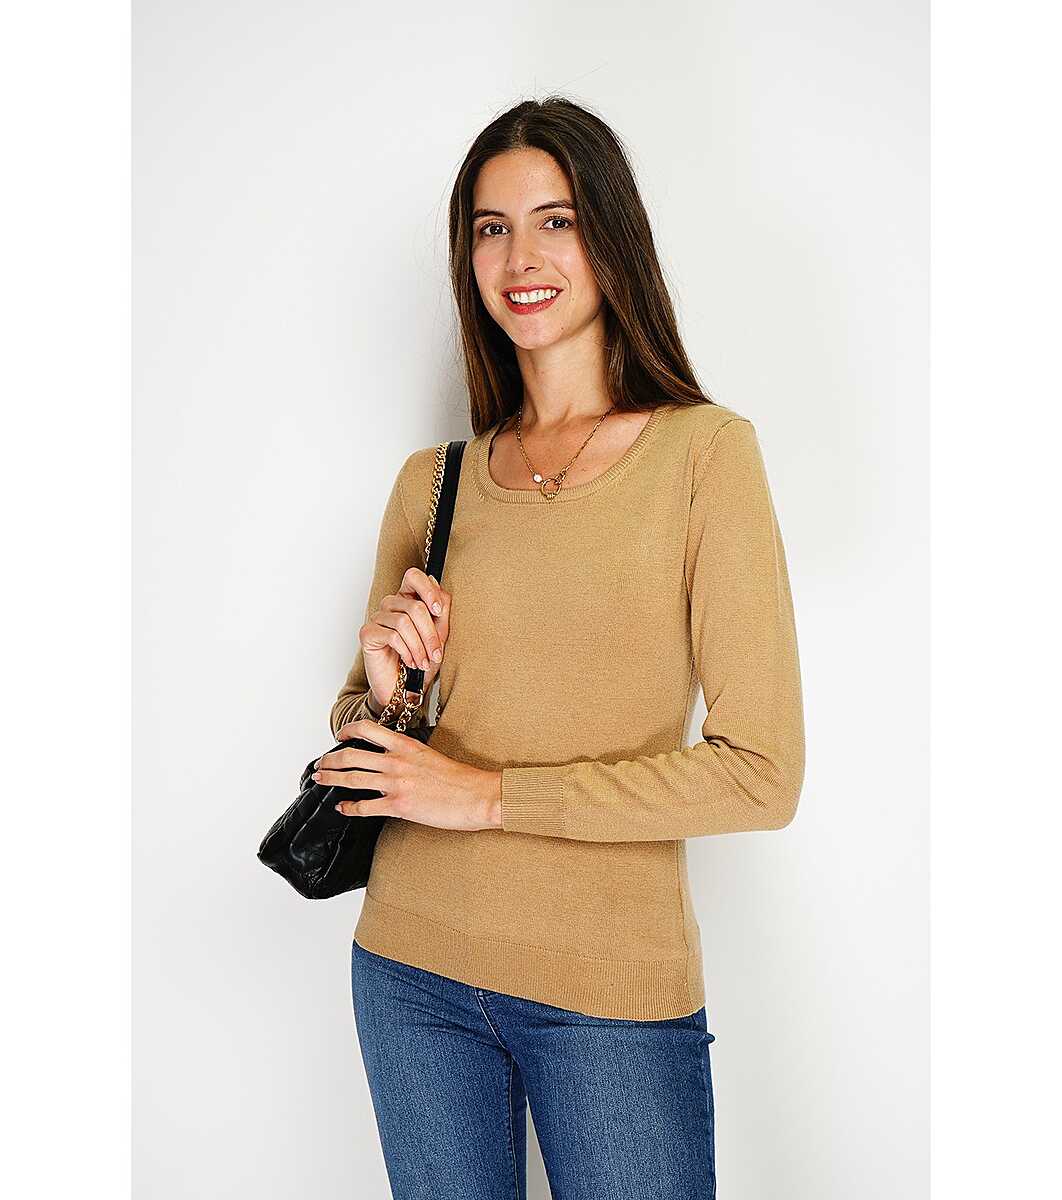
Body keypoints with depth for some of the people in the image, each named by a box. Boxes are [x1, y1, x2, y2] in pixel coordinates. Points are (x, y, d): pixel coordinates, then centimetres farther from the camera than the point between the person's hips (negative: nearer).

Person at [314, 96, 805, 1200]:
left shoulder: (703, 452, -8)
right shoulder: (431, 482, 5)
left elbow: (762, 775, -13)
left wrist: (491, 794, -15)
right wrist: (384, 687, -9)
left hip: (611, 987, -3)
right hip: (411, 965, 4)